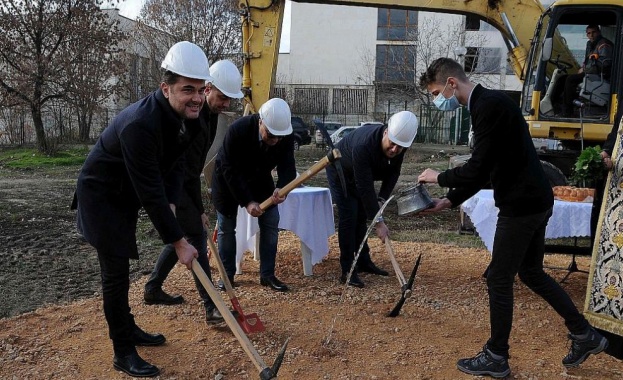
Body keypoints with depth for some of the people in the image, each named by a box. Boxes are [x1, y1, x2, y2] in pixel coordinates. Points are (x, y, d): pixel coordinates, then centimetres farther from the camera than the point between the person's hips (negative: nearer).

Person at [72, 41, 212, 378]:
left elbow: (175, 164, 2)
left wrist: (170, 204, -14)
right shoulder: (140, 124, -36)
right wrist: (178, 242, -30)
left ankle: (127, 329, 35)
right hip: (101, 196, -8)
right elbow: (150, 192, -35)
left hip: (127, 196, 8)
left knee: (119, 268, 20)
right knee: (115, 272, -4)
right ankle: (123, 353, 9)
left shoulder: (187, 117, -9)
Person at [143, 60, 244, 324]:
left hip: (182, 182, 9)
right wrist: (199, 210, -18)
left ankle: (153, 288, 29)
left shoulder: (210, 112, 6)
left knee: (184, 235, 15)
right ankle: (211, 307, -7)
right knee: (196, 236, -10)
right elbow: (189, 169, -23)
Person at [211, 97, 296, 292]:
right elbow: (230, 171, -30)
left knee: (271, 224, -2)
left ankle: (267, 275, 9)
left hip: (260, 179, 3)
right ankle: (227, 275, 16)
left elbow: (287, 167, -22)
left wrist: (281, 189, -45)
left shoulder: (285, 136, -26)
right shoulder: (238, 130, -35)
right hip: (228, 178, -3)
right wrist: (247, 202, -34)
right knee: (226, 227, 1)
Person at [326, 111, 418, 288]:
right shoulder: (363, 146, -43)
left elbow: (393, 173, -9)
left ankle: (363, 261, 22)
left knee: (361, 216, 10)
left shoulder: (400, 144, -23)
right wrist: (378, 221, -38)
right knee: (348, 218, -13)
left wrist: (382, 199, -22)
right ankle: (348, 271, -9)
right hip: (340, 173, -6)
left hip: (362, 174, 7)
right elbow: (365, 187, -41)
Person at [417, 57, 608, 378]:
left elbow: (477, 170, -23)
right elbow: (482, 171, 16)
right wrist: (448, 201, 10)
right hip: (534, 202, 10)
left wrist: (438, 178, -6)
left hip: (522, 205, -10)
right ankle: (584, 335, 32)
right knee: (531, 272, 21)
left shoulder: (490, 105, -19)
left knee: (499, 279, 2)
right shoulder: (487, 104, 13)